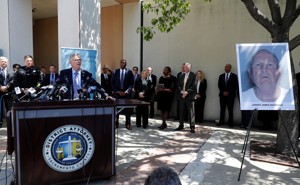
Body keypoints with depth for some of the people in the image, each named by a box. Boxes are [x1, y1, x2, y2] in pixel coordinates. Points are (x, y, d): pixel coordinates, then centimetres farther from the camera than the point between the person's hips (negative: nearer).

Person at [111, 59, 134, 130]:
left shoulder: (129, 72, 2)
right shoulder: (115, 72, 6)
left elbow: (132, 83, 0)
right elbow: (112, 83, 4)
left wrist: (126, 91, -10)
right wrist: (117, 91, -7)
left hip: (126, 93, -1)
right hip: (117, 93, 1)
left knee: (127, 109, 2)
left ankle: (128, 124, 12)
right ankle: (116, 123, 12)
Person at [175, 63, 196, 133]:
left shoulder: (193, 76, -2)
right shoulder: (181, 76, 14)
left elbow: (193, 86, -10)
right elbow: (179, 85, 10)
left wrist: (187, 92, -17)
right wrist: (181, 91, -9)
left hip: (189, 96, -5)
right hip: (182, 96, 5)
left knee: (191, 112, -1)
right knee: (181, 111, 10)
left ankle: (192, 127, 6)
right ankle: (181, 125, 20)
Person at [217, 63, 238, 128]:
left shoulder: (234, 76, 2)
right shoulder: (221, 76, 12)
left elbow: (235, 86, -3)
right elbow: (219, 85, 7)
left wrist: (228, 92, -11)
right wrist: (223, 92, -7)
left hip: (230, 95, -3)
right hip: (222, 95, 3)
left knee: (230, 109, -1)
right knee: (222, 109, 3)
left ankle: (230, 122, 5)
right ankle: (221, 121, 9)